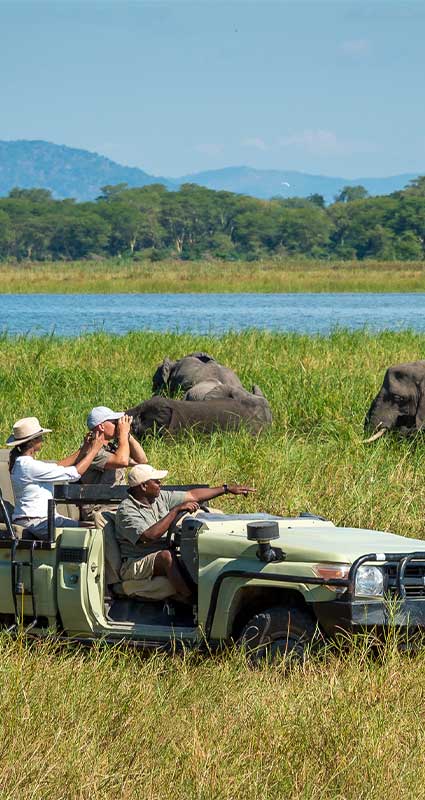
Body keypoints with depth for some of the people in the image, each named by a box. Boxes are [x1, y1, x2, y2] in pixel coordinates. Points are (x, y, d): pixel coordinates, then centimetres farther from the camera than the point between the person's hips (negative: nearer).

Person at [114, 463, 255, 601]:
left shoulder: (160, 497, 11)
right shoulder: (126, 510, -14)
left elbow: (193, 495, 17)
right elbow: (149, 536, -28)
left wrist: (227, 489, 16)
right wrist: (176, 510, -24)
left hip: (164, 558, 8)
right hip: (136, 564, -8)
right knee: (166, 556, -36)